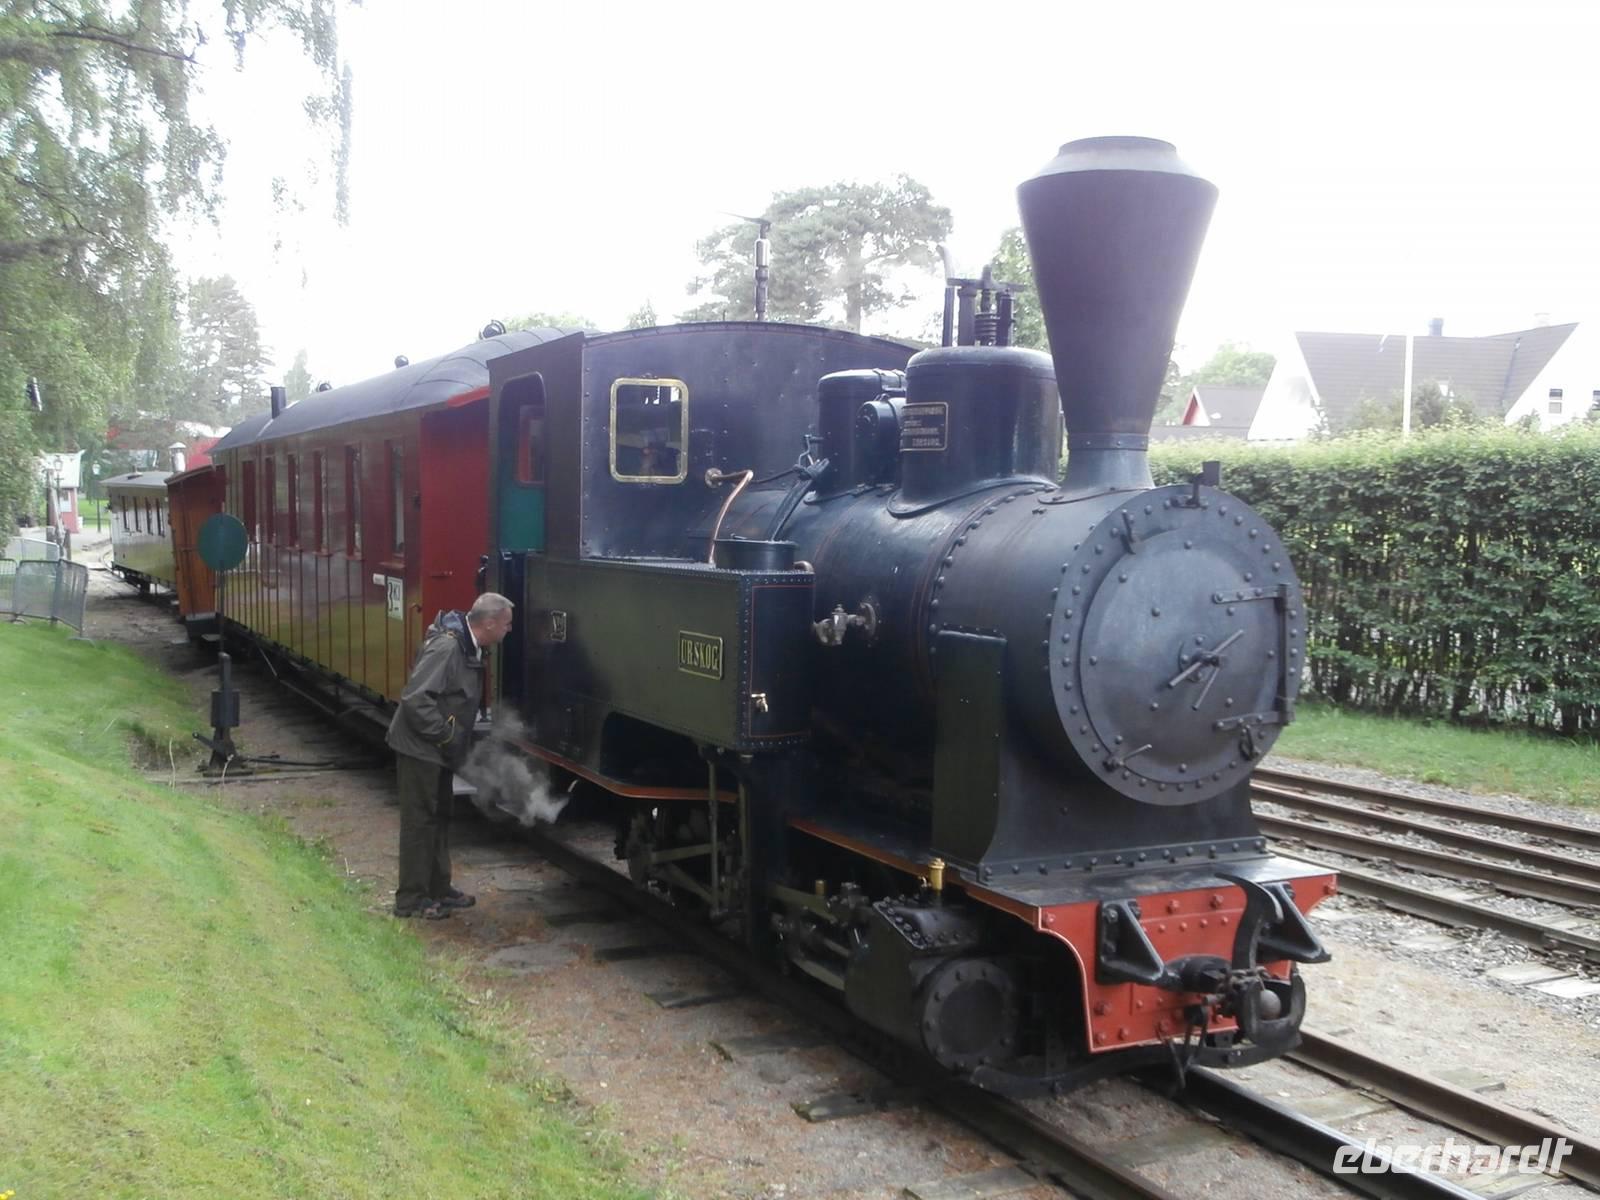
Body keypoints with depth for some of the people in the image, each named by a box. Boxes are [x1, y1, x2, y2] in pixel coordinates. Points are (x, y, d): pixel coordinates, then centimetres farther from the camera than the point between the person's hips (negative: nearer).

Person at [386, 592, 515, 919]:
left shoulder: (469, 649, 6)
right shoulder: (446, 647, -25)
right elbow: (415, 699, -28)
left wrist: (464, 738, 10)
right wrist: (446, 736, -22)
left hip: (439, 750, 10)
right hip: (419, 748, -10)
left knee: (440, 817, 17)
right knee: (419, 820, -1)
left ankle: (438, 889, 29)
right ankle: (411, 899, 9)